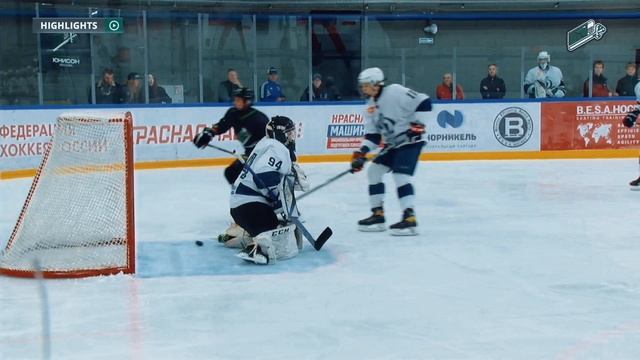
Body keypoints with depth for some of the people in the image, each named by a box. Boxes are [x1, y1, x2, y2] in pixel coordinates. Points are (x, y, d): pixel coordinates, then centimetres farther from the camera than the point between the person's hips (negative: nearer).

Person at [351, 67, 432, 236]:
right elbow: (372, 134, 7)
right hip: (392, 143, 9)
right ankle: (378, 215, 13)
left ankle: (410, 218, -22)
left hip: (411, 140, -9)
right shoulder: (371, 105, 8)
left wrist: (418, 124, -21)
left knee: (400, 174, -22)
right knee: (373, 171, 6)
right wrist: (361, 154, -4)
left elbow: (423, 102, -19)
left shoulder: (395, 92, -18)